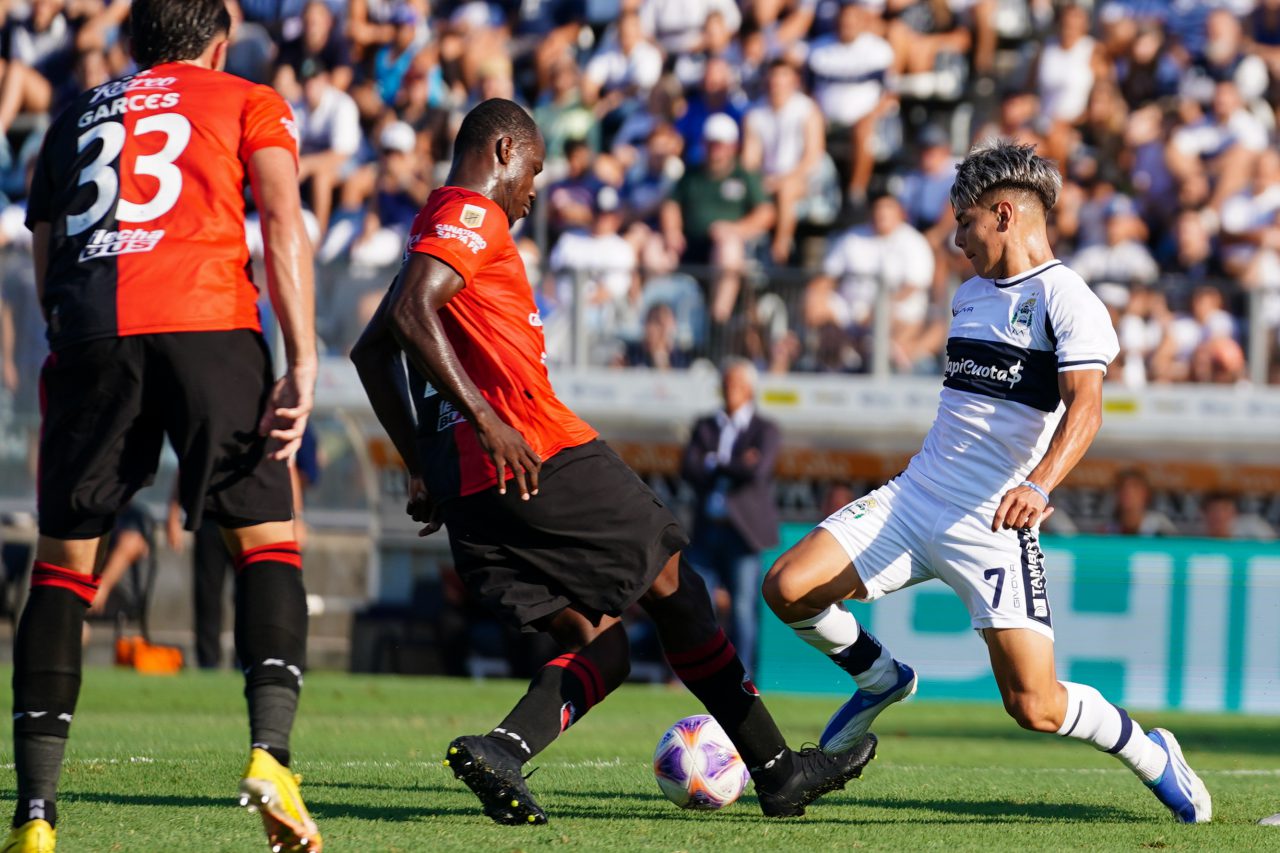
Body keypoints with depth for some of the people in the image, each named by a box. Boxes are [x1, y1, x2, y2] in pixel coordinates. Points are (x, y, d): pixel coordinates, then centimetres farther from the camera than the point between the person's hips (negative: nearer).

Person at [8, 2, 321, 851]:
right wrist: (303, 362, -4)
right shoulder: (248, 103, 19)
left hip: (90, 333, 2)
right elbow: (282, 219, 3)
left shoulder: (79, 118, 29)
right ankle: (271, 751, -13)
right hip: (207, 320, -2)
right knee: (267, 542, 8)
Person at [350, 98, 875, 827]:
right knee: (670, 580, 5)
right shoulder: (472, 216, -4)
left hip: (469, 487, 9)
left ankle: (501, 751, -19)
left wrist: (424, 466, 25)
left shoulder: (434, 228, 24)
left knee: (600, 646, 7)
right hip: (542, 456, -9)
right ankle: (778, 771, 10)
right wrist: (483, 418, -25)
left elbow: (370, 353, 29)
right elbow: (410, 313, -21)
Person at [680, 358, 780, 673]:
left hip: (742, 529, -4)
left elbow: (757, 471, -15)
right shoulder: (705, 426, 14)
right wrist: (734, 468, -10)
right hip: (707, 529, 4)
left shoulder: (765, 430, 3)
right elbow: (688, 469, -1)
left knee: (743, 608, -4)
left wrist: (713, 464, -5)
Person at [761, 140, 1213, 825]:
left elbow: (1084, 407, -23)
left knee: (1034, 706, -14)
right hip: (915, 496, 7)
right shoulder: (970, 293, 17)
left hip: (994, 523, -7)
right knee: (786, 587, -11)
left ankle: (1152, 756, 15)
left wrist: (1038, 486, -39)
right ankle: (880, 679, 18)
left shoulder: (1067, 300, -9)